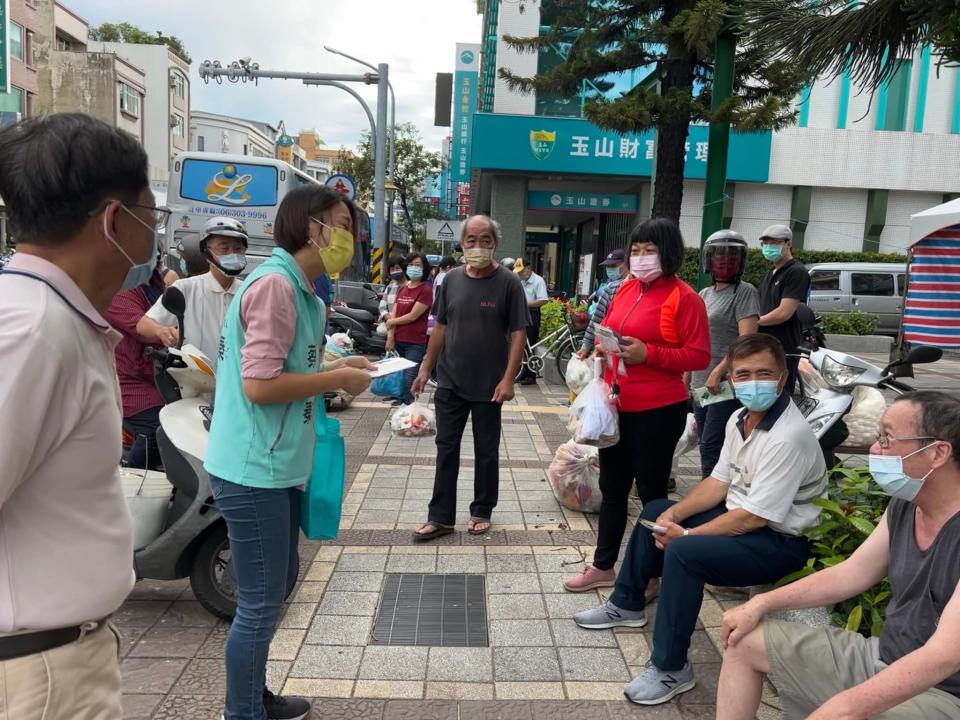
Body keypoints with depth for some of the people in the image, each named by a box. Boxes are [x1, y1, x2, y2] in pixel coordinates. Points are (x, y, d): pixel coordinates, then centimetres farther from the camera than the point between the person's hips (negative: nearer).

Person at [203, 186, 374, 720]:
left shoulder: (302, 291, 13)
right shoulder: (275, 284, -19)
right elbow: (259, 384, -25)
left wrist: (337, 369, 5)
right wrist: (337, 380, -15)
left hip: (279, 466, 11)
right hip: (255, 470, -11)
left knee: (280, 585, 22)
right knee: (260, 603, 3)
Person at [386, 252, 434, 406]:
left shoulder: (425, 290, -7)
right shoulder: (402, 289, 13)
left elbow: (413, 316, -12)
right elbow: (393, 315, 7)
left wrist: (391, 322, -1)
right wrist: (390, 337, -5)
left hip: (415, 343, -6)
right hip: (398, 341, 6)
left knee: (409, 379, -8)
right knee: (399, 375, 14)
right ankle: (401, 399, 27)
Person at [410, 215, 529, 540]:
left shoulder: (508, 282, -7)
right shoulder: (452, 279, 5)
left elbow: (518, 333, -8)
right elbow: (441, 327, 11)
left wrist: (508, 378, -15)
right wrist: (425, 368, 8)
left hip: (489, 385, -3)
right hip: (449, 382, 4)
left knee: (486, 452, 11)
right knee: (446, 449, 8)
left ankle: (482, 512, 26)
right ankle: (440, 517, 17)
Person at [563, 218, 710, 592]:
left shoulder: (684, 297, -11)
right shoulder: (626, 289, 8)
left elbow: (699, 356, -14)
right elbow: (606, 329, 21)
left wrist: (647, 354, -23)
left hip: (657, 410, -7)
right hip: (615, 405, 7)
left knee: (650, 491, 6)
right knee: (612, 486, 16)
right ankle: (603, 566, 31)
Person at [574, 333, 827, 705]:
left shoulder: (788, 437, -27)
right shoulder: (740, 418, 1)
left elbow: (755, 517, -27)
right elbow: (719, 481, 7)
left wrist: (686, 534, -20)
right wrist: (675, 514, -7)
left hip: (781, 540, -10)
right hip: (741, 515, 10)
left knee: (683, 553, -29)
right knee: (656, 511, 13)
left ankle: (671, 669, -13)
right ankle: (627, 604, 29)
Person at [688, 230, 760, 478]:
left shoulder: (745, 292, -5)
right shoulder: (704, 294, 16)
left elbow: (747, 340, -16)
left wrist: (718, 372, -21)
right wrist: (686, 379, 18)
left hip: (727, 384, -7)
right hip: (701, 383, 7)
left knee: (711, 448, -10)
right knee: (707, 445, 10)